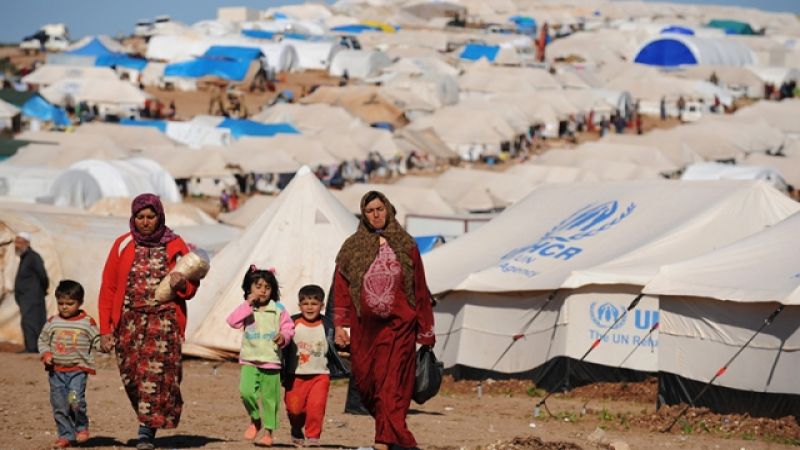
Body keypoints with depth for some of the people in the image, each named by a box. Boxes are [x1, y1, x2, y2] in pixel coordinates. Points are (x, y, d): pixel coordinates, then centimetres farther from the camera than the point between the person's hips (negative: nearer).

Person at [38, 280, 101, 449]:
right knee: (59, 404, 2)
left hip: (78, 369, -3)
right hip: (56, 370, 3)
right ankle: (66, 435, 14)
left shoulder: (87, 323, 0)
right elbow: (43, 340, 15)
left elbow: (97, 340, 5)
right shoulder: (52, 322, 7)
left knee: (75, 400, -19)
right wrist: (46, 354, -2)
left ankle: (82, 427, 7)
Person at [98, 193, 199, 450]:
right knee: (132, 377, 1)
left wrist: (181, 283, -12)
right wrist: (105, 330, 0)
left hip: (164, 320, -2)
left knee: (156, 372, -15)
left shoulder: (175, 246, 6)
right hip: (129, 321, 2)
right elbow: (108, 290, 6)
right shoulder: (123, 246, 7)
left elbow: (191, 289, 12)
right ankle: (148, 420, 19)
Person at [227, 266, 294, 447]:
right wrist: (248, 304, -15)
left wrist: (284, 337, -15)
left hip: (271, 361, 0)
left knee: (270, 397, 3)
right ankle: (255, 420, 9)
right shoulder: (246, 309, 3)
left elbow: (288, 327, 6)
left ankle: (268, 431, 15)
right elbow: (233, 321, -13)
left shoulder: (278, 309, 3)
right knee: (246, 391, -17)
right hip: (250, 360, 0)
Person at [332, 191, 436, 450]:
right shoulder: (352, 248, 8)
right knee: (366, 383, 4)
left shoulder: (405, 246, 6)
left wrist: (425, 331, 4)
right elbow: (341, 289, 5)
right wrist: (339, 325, -6)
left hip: (397, 326, -2)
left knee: (390, 383, -12)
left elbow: (420, 290, 6)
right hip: (364, 328, 2)